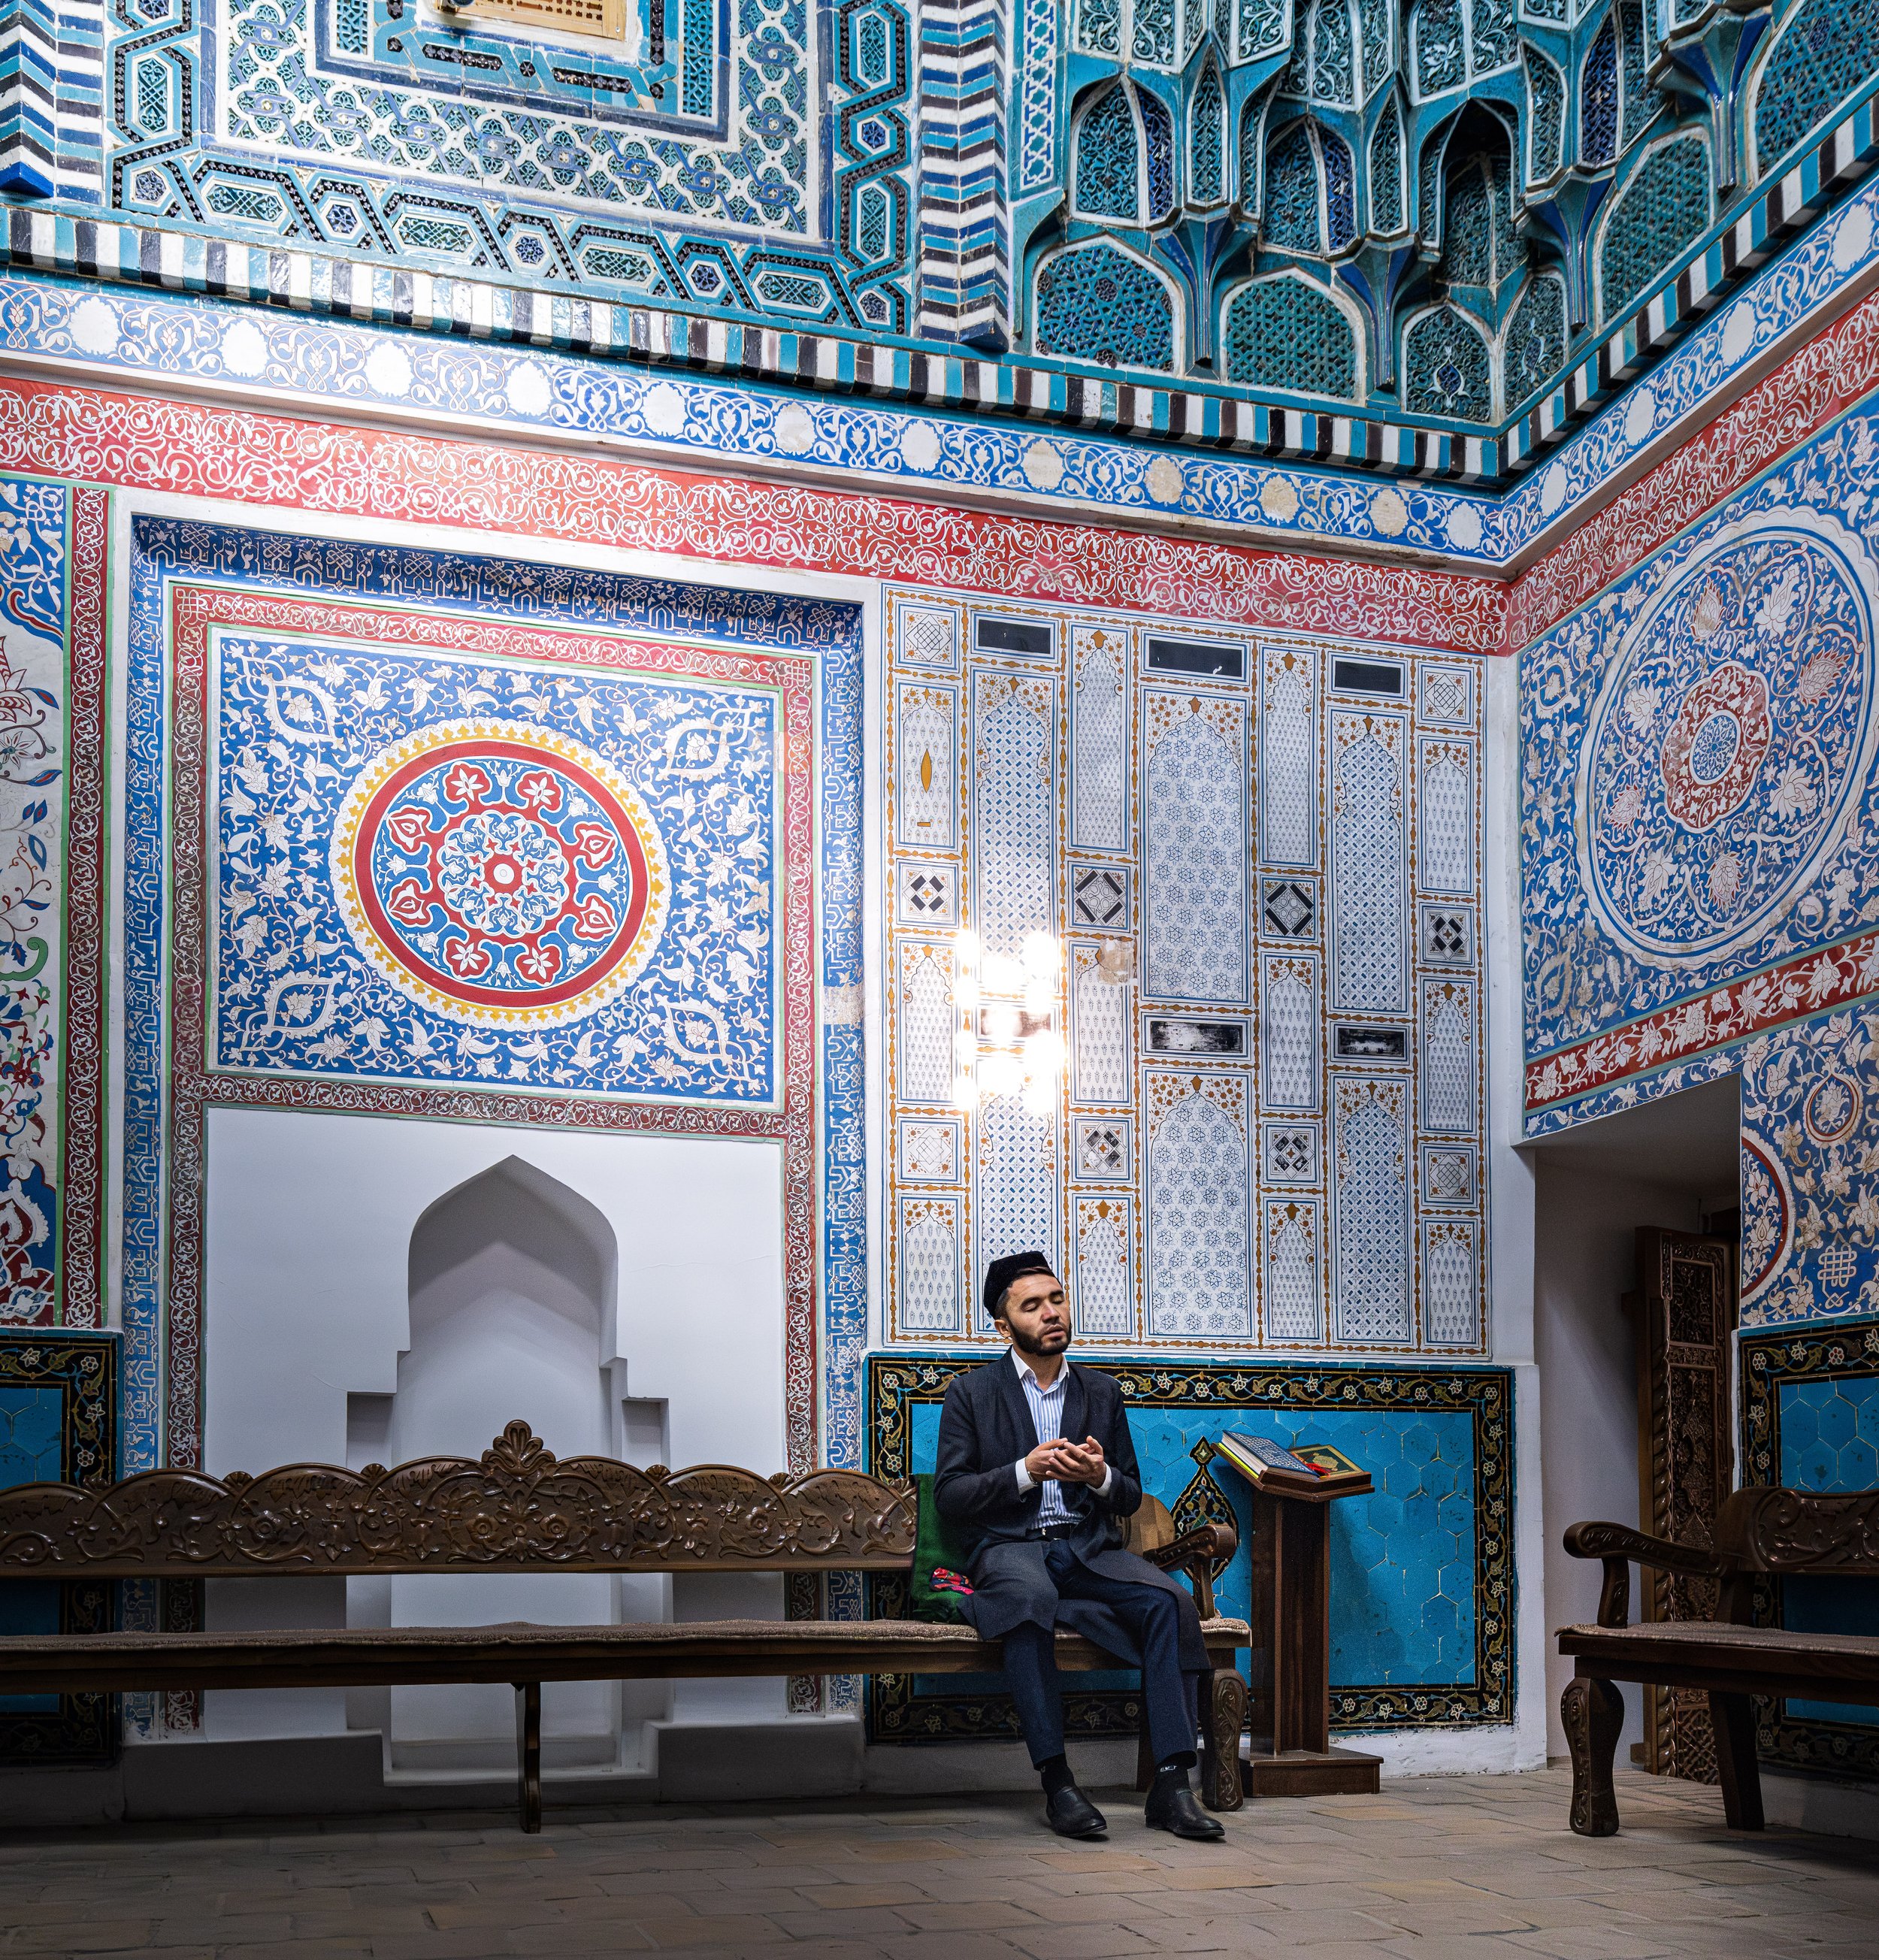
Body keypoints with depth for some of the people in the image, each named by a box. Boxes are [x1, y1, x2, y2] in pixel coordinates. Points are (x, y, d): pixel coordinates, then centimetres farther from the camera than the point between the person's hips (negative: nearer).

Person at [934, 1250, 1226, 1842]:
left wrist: (1101, 1476, -7)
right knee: (1032, 1599, -39)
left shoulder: (1101, 1393, 17)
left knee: (1169, 1600, -27)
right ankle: (1056, 1783, -36)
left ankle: (1171, 1783, -30)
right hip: (1008, 1546, -3)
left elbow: (1131, 1497, 18)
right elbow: (949, 1494, 0)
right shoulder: (971, 1392, 7)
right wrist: (1024, 1472, -15)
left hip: (1089, 1548, 3)